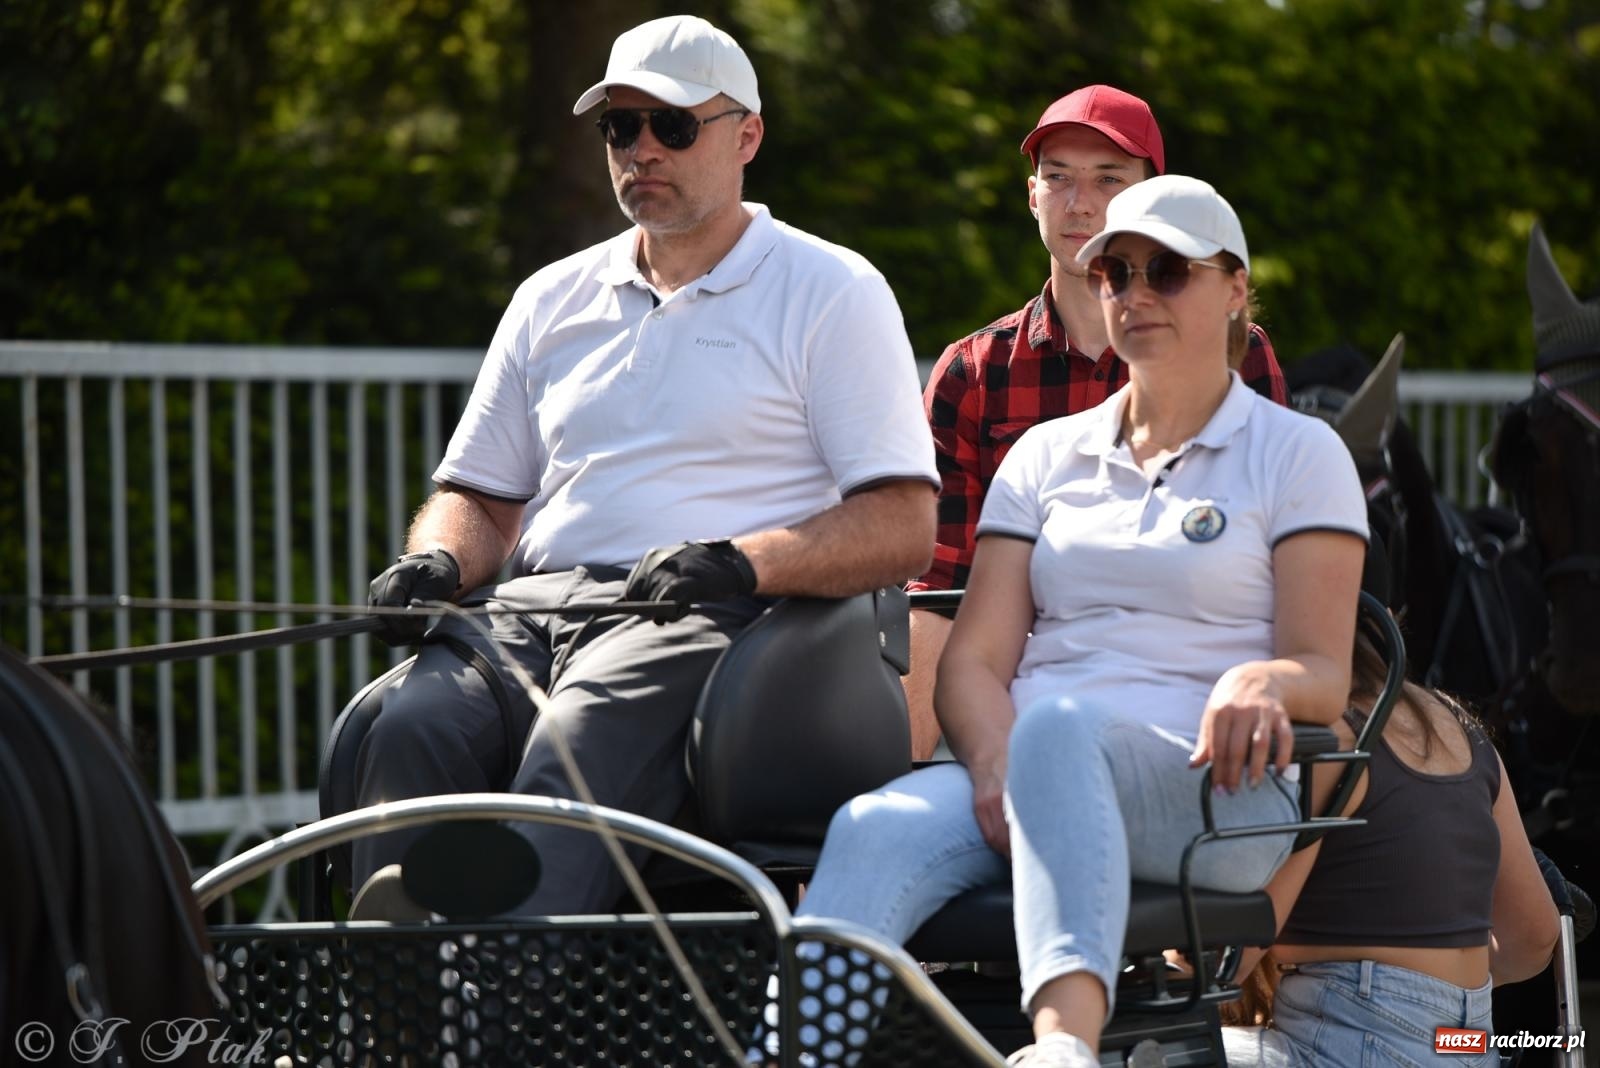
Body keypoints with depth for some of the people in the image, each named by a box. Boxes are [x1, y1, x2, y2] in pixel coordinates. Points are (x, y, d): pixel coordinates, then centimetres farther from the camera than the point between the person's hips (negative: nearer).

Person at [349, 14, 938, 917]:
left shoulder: (831, 293, 10)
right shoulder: (554, 300, 26)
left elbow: (903, 528, 1)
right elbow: (480, 497, 27)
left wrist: (741, 562, -16)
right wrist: (437, 564, 2)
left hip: (710, 621, -4)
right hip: (533, 604, 5)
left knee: (581, 735, -37)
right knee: (415, 730, -29)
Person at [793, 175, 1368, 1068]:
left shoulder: (1297, 453, 14)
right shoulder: (1047, 455, 24)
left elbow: (1325, 672, 4)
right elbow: (975, 658, 14)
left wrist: (1262, 683, -23)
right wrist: (996, 767, -10)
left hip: (1209, 792, -4)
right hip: (1023, 775, 4)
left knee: (1059, 726, -40)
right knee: (874, 830, -32)